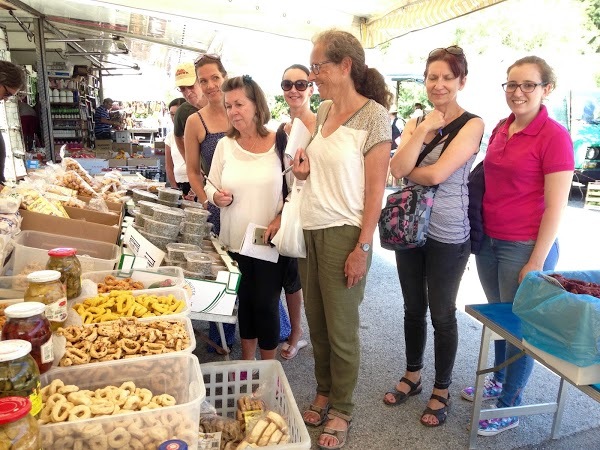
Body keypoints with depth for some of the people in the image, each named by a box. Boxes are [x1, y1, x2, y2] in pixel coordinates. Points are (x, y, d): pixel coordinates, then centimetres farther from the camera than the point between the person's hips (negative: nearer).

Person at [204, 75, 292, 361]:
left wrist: (280, 219, -16)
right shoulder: (225, 145, 5)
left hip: (271, 242, -3)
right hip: (235, 241, 3)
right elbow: (211, 185, 11)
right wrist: (217, 197, -11)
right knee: (245, 302, 15)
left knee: (266, 304, 3)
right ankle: (246, 364, 35)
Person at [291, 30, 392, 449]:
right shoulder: (324, 111, 10)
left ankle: (342, 411, 25)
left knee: (341, 328, 5)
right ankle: (324, 392, 35)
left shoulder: (373, 116, -10)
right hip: (312, 229, 7)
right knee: (316, 319, 14)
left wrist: (363, 248, -15)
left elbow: (375, 188, -12)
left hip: (344, 233, -6)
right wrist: (304, 167, 1)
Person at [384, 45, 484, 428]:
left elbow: (437, 173, -20)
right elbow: (397, 170, -9)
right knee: (414, 308, 17)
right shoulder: (416, 122, 7)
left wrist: (406, 169, -4)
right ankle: (413, 376, 37)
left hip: (447, 235, -5)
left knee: (442, 314, 8)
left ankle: (442, 391, 28)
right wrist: (424, 129, -13)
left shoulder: (472, 124, -9)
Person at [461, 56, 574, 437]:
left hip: (525, 247, -6)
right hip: (489, 240, 6)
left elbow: (556, 206, -15)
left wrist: (537, 261, -15)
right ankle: (499, 380, 41)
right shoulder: (501, 129, 7)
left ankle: (509, 407, 25)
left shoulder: (554, 136, -13)